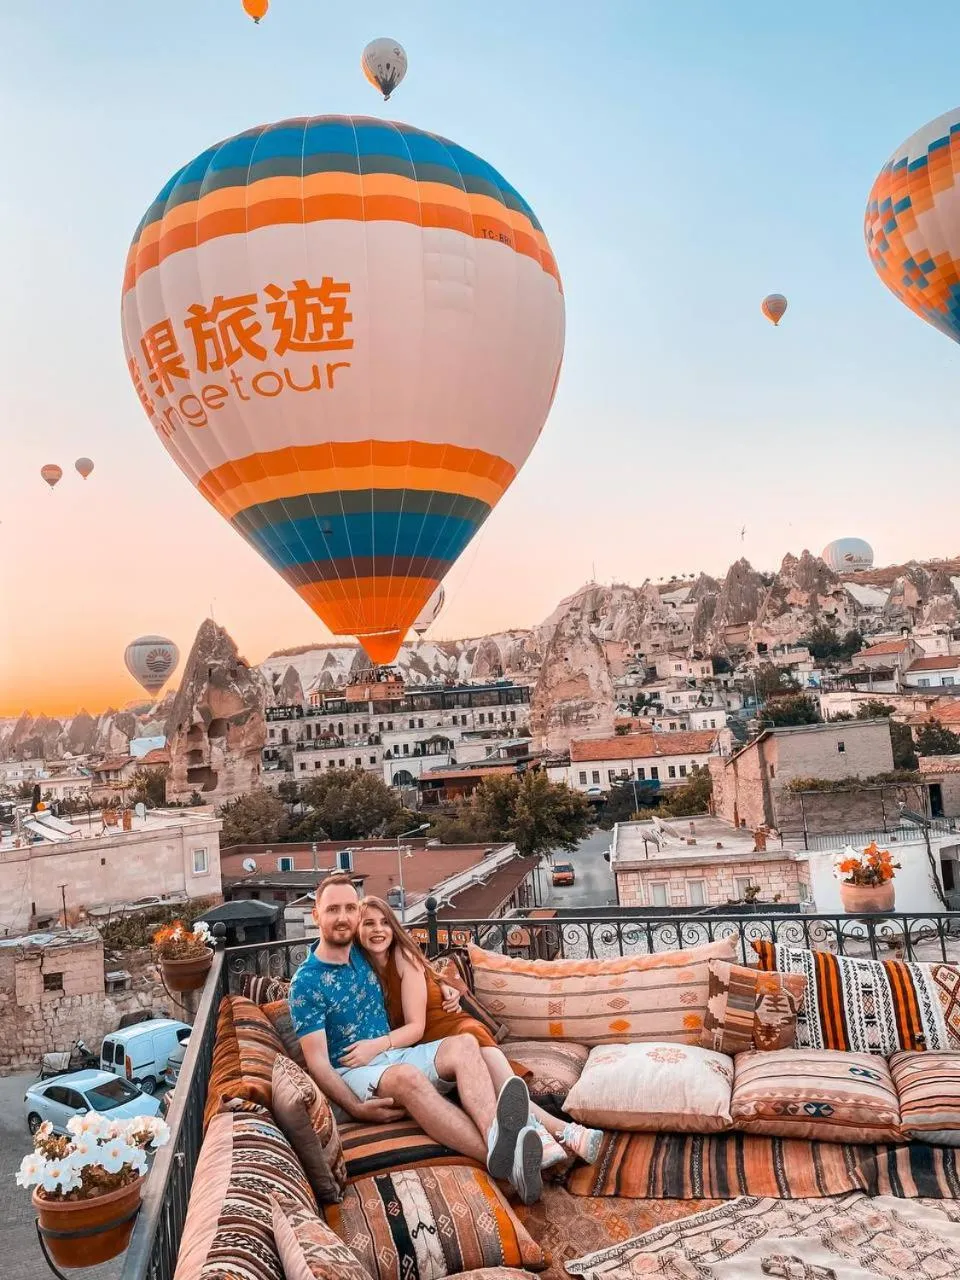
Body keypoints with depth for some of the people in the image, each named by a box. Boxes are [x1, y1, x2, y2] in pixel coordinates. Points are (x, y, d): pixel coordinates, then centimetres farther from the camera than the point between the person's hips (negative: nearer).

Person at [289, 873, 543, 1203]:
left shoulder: (362, 955, 10)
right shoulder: (306, 983, -8)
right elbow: (317, 1061, -12)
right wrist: (355, 1108, -26)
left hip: (395, 1053, 6)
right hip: (352, 1071, -6)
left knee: (464, 1044, -24)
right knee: (408, 1076, -39)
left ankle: (495, 1132, -54)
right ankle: (499, 1157, -57)